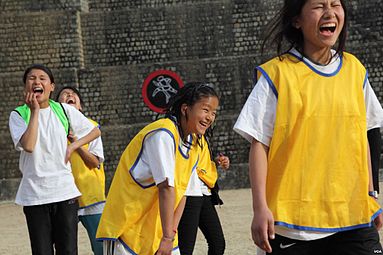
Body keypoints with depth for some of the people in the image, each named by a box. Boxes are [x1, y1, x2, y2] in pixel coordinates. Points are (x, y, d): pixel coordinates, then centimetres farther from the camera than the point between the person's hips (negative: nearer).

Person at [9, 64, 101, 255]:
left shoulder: (64, 110, 4)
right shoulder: (18, 115, 0)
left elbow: (95, 131, 14)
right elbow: (28, 146, -18)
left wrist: (72, 147, 0)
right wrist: (35, 111, -13)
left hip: (65, 191, 1)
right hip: (34, 195, -1)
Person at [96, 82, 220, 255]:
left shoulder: (194, 145, 7)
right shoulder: (163, 134, -20)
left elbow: (181, 192, 5)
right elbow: (166, 187, -24)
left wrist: (172, 232, -6)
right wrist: (168, 237, -26)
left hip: (158, 227, 8)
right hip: (128, 225, -8)